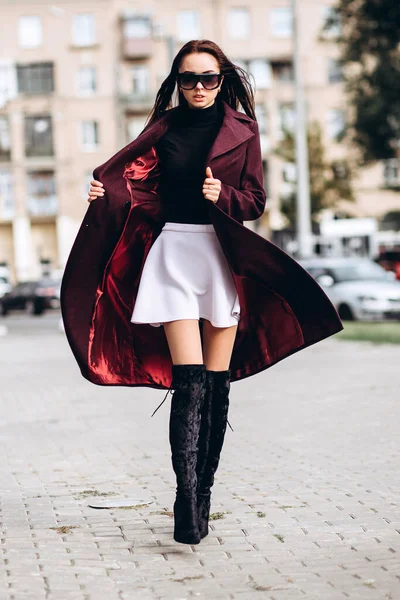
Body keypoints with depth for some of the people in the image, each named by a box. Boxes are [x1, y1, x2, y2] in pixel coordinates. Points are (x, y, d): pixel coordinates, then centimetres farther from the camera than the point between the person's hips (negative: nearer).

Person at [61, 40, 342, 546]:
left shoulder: (242, 132, 7)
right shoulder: (163, 128, 10)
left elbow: (255, 201, 5)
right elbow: (140, 189, 9)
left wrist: (222, 194, -14)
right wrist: (105, 192, -10)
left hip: (224, 254, 1)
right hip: (173, 251, 0)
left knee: (217, 382, 1)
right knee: (189, 381, -11)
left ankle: (202, 492, 10)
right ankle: (188, 503, -16)